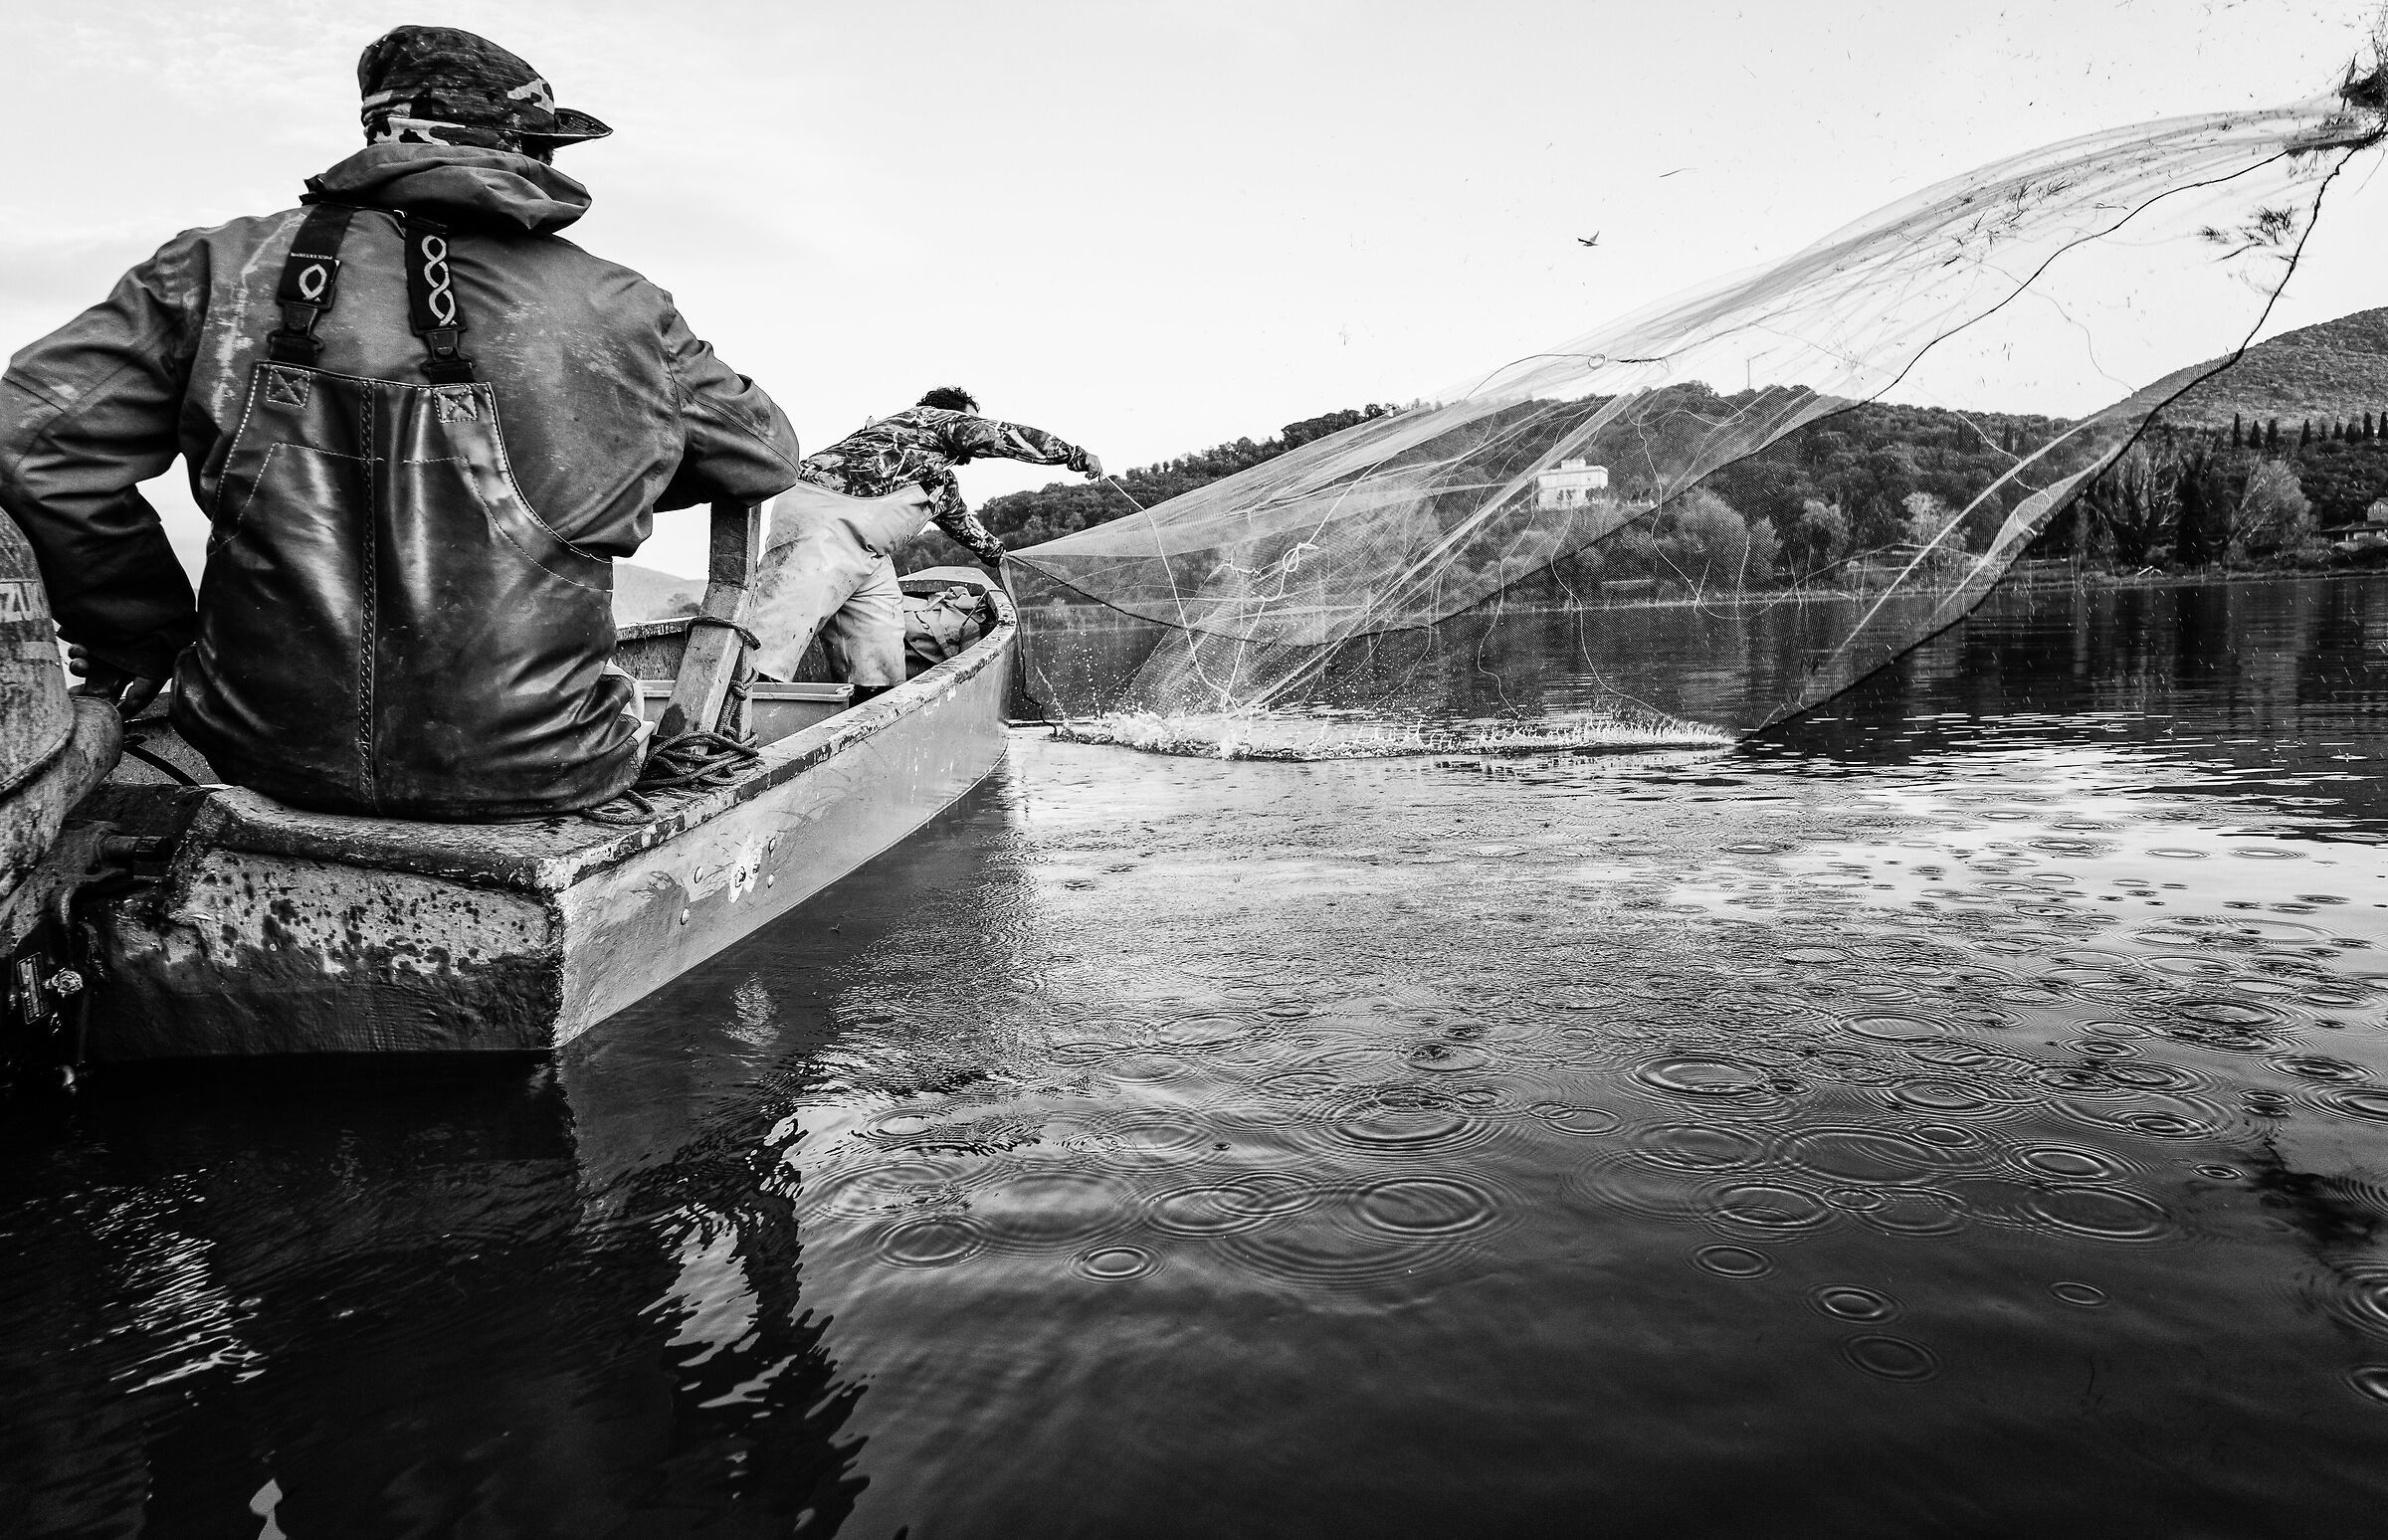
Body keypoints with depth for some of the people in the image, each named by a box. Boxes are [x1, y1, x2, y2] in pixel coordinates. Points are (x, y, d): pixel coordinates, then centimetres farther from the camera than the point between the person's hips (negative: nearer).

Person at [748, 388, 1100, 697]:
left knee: (881, 682, -3)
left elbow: (958, 515, 55)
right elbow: (1006, 436, 10)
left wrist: (996, 555, 71)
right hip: (824, 519, -10)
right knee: (771, 649, -26)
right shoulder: (933, 418, 12)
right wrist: (1076, 455, 20)